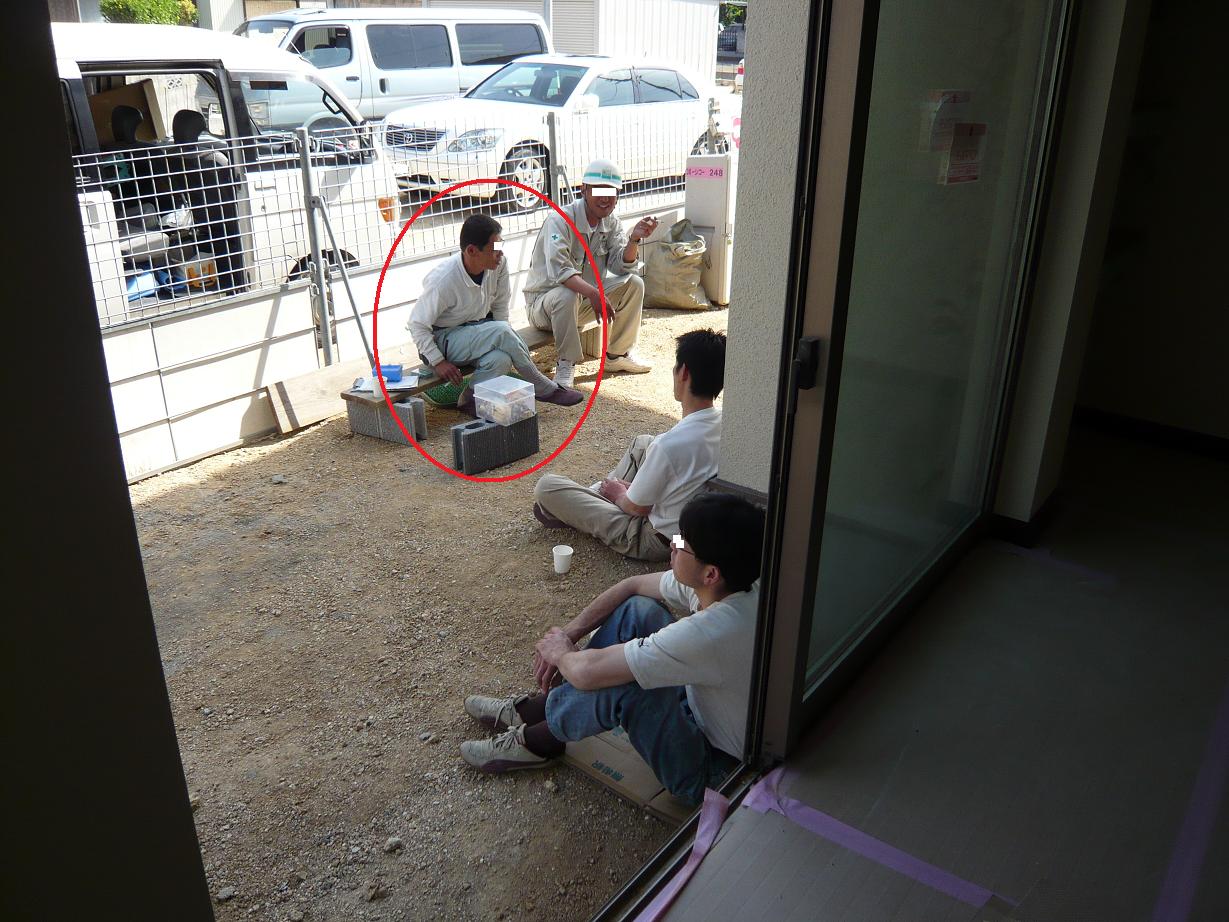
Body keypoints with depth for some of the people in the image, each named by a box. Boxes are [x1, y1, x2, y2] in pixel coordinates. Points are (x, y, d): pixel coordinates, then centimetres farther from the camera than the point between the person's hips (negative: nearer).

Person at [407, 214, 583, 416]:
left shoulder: (498, 265, -11)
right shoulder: (443, 280, -26)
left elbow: (500, 306, 4)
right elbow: (417, 324, -18)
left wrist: (504, 340, -7)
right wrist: (438, 362, -20)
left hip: (479, 328, 6)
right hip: (445, 338, -5)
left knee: (501, 359, -31)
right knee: (502, 331, -30)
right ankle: (544, 389, -15)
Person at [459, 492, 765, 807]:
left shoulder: (711, 633, -38)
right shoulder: (728, 586, -12)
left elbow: (586, 672, -30)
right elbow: (634, 585, 4)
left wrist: (560, 653, -8)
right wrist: (567, 633, -2)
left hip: (709, 772, -8)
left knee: (622, 681, -30)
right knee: (637, 609, -1)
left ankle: (537, 739, 3)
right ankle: (533, 710, 11)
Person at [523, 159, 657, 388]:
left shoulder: (612, 224, 2)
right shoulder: (559, 219, -20)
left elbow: (621, 267, -8)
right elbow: (558, 270, -35)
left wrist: (634, 239, -26)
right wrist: (593, 294, -46)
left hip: (586, 299, 7)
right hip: (543, 301, -6)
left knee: (634, 284, -9)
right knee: (567, 295, -40)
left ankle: (618, 354, 2)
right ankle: (566, 363, -22)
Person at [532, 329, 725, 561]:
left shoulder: (671, 443, -33)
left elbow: (637, 507, -18)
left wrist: (619, 494, 5)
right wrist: (630, 489, 12)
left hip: (656, 541, -8)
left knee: (546, 486, -5)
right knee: (642, 444, 26)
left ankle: (565, 512, 27)